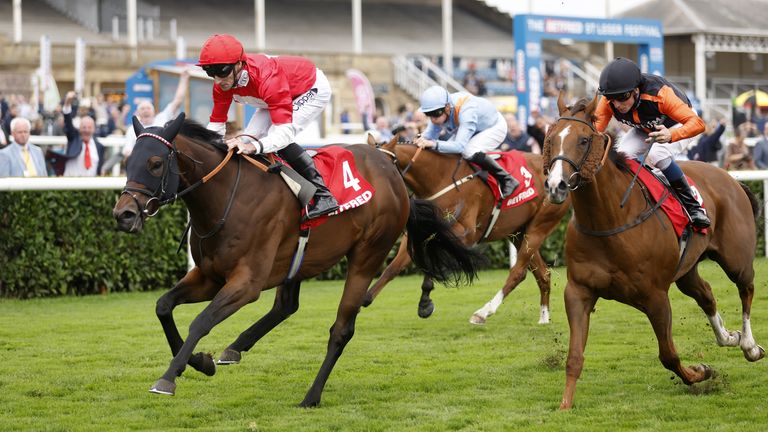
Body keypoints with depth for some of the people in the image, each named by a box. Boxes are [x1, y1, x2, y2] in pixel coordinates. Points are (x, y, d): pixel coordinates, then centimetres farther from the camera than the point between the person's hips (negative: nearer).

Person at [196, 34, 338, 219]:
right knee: (247, 140, -8)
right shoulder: (223, 84, -20)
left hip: (313, 89, -8)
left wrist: (254, 146, -64)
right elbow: (216, 125, -11)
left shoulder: (267, 80, -43)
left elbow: (285, 131, -48)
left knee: (278, 138, -27)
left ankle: (323, 195, -21)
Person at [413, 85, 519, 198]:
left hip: (495, 128, -8)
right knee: (446, 150, -9)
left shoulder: (466, 112, -43)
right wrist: (421, 139, -36)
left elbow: (460, 145, -49)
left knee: (469, 151, -32)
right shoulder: (438, 110, -21)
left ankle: (506, 180, -18)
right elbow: (430, 134, -13)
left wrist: (435, 144, -61)